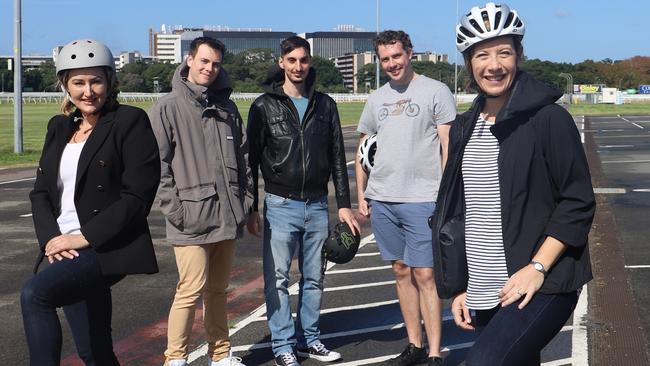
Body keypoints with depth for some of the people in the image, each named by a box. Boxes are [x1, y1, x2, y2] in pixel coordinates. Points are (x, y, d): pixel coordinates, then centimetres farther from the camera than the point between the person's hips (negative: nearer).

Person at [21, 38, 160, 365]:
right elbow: (41, 191, 13)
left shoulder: (130, 122, -6)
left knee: (34, 293, -29)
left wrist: (85, 237, -16)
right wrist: (50, 238, -5)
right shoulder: (59, 127, 13)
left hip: (109, 248, -7)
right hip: (65, 250, 7)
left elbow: (137, 196, -13)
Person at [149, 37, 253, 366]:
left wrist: (246, 200, 11)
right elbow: (158, 163, -8)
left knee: (218, 289, 15)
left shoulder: (227, 107, 13)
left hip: (228, 217, 5)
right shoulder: (168, 108, -4)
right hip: (191, 220, -5)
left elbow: (242, 156, 18)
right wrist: (174, 209, -12)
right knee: (191, 290, -7)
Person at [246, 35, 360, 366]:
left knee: (314, 278, 11)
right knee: (278, 279, 0)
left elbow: (337, 158, 9)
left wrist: (344, 204, 4)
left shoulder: (325, 104, 7)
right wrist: (251, 209, -4)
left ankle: (309, 339, 23)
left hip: (317, 205, 3)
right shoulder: (265, 106, -1)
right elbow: (251, 160, -1)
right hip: (281, 205, -3)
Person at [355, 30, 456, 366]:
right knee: (401, 271, 11)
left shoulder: (435, 92, -3)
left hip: (421, 199, -6)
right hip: (381, 199, 6)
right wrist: (361, 196, 15)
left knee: (424, 275, -6)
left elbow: (449, 146, -6)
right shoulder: (376, 99, 14)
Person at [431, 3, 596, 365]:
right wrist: (461, 287, 14)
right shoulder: (464, 128, 11)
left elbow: (579, 203, -8)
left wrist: (536, 268, -16)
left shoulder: (549, 119, -7)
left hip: (541, 286, -6)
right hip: (483, 293, 6)